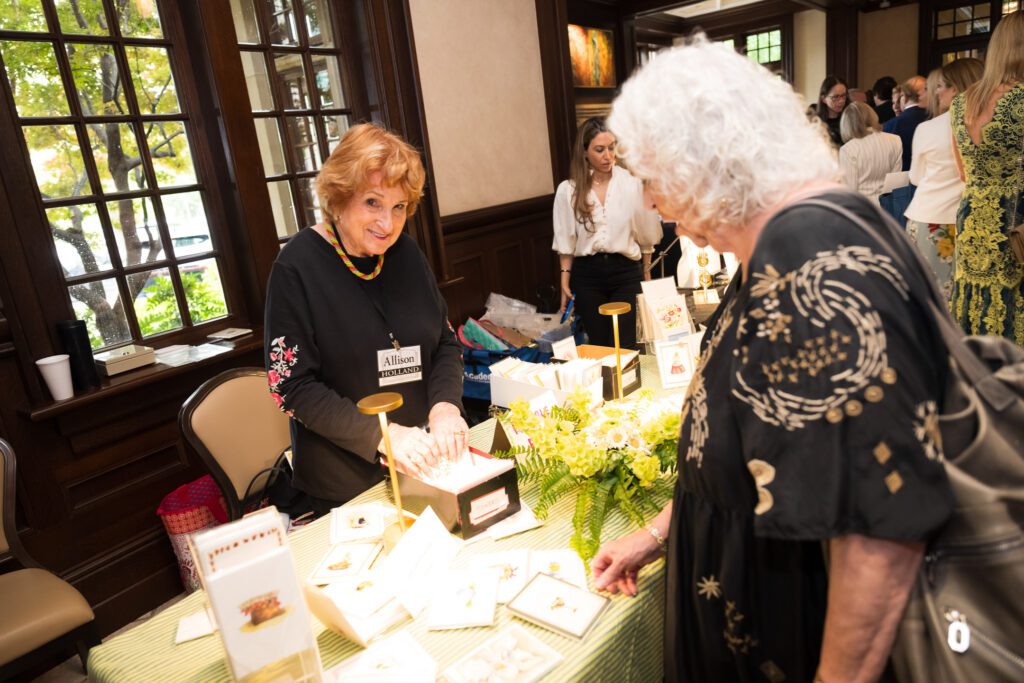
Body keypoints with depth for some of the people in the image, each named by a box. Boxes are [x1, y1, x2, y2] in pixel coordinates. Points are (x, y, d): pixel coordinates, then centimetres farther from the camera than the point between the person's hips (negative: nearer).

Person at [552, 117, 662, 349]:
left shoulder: (631, 184, -2)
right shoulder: (568, 190, -2)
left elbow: (646, 234, 6)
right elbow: (565, 242, 4)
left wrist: (646, 275, 10)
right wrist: (565, 281, 1)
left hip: (625, 271, 0)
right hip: (586, 274, 1)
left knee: (626, 347, -2)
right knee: (598, 346, 9)